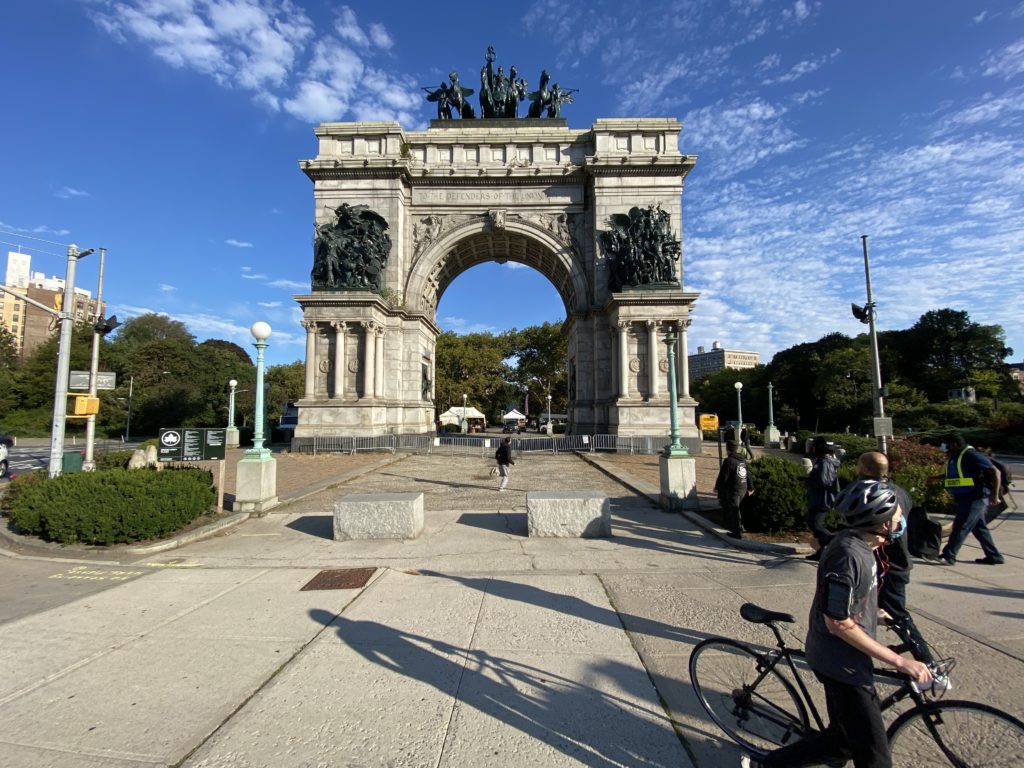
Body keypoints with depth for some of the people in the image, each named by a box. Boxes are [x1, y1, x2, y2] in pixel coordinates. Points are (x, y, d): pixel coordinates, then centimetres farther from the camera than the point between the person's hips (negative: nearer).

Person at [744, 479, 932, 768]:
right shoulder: (848, 555, -28)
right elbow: (839, 624, -25)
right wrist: (899, 661, -21)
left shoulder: (857, 543, 2)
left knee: (842, 740, 19)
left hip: (845, 658, 10)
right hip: (841, 664, -10)